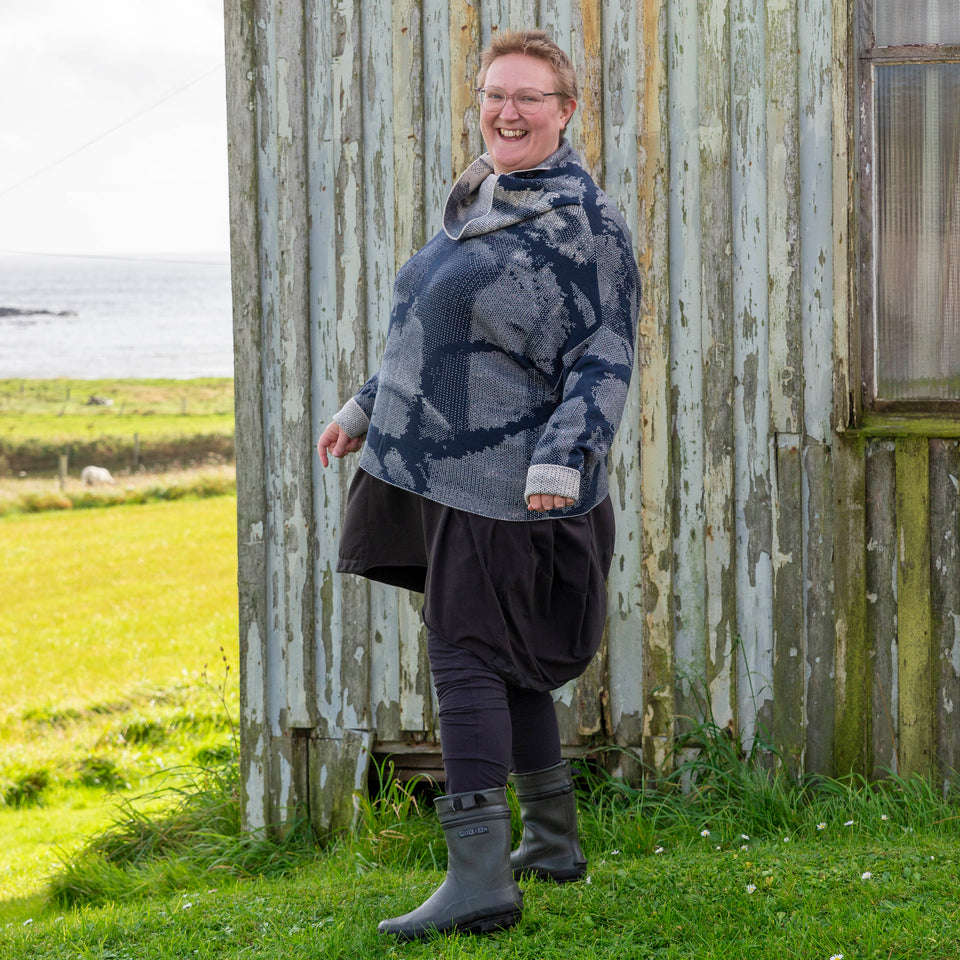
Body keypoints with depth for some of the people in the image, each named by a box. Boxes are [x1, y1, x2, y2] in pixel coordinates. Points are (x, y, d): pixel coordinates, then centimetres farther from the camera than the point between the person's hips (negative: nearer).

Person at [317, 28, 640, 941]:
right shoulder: (477, 200, 16)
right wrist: (368, 406, 27)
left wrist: (562, 459, -26)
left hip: (507, 481, -9)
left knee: (466, 654, -11)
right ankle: (552, 839, 27)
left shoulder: (585, 220, -10)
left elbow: (603, 361, -14)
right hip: (448, 466, 9)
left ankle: (479, 875, -12)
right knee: (503, 665, 15)